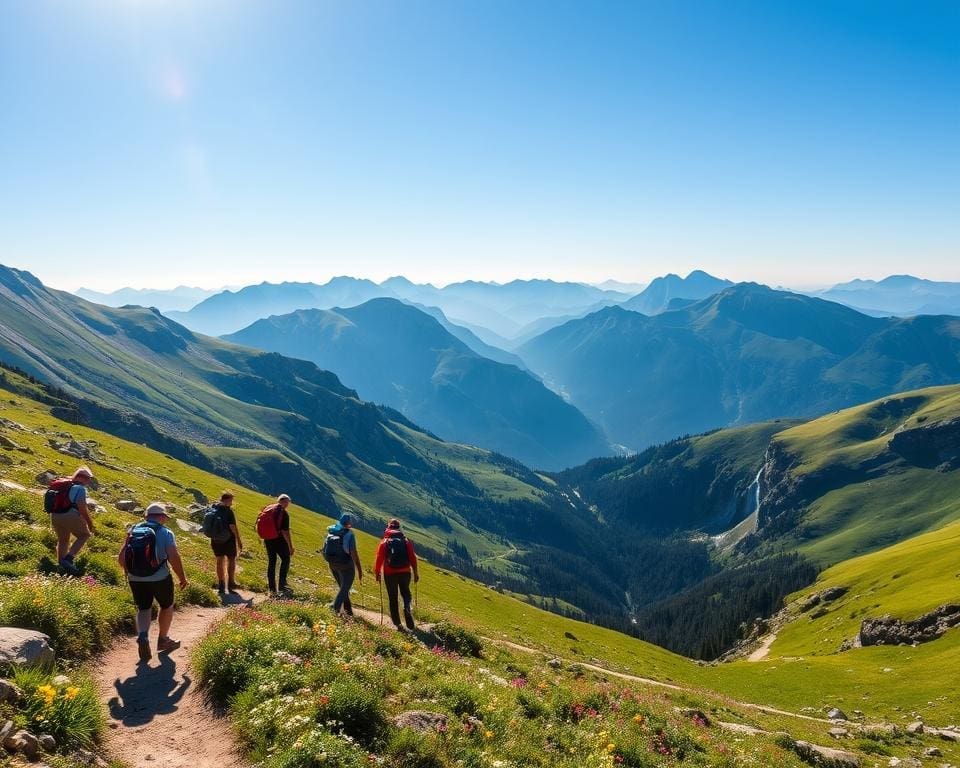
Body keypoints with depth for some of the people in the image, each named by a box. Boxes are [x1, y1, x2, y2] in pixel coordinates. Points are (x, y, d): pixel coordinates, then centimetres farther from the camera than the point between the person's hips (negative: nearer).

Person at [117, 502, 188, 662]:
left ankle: (142, 638, -4)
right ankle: (163, 640, 32)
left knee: (143, 609, 21)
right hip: (160, 578, -3)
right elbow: (174, 558, -15)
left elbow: (121, 558, 5)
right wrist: (182, 577, -3)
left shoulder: (133, 531, 7)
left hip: (135, 579, 4)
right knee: (166, 606, 22)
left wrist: (129, 573, 23)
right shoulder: (165, 533, -6)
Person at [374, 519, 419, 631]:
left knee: (393, 598, 10)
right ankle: (407, 606, -15)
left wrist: (377, 573, 7)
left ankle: (397, 623, 6)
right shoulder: (406, 541, 1)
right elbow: (413, 558, -1)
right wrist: (416, 573, 6)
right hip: (405, 572, 1)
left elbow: (379, 559, -5)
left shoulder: (385, 542, -2)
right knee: (406, 593, 18)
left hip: (390, 573, -1)